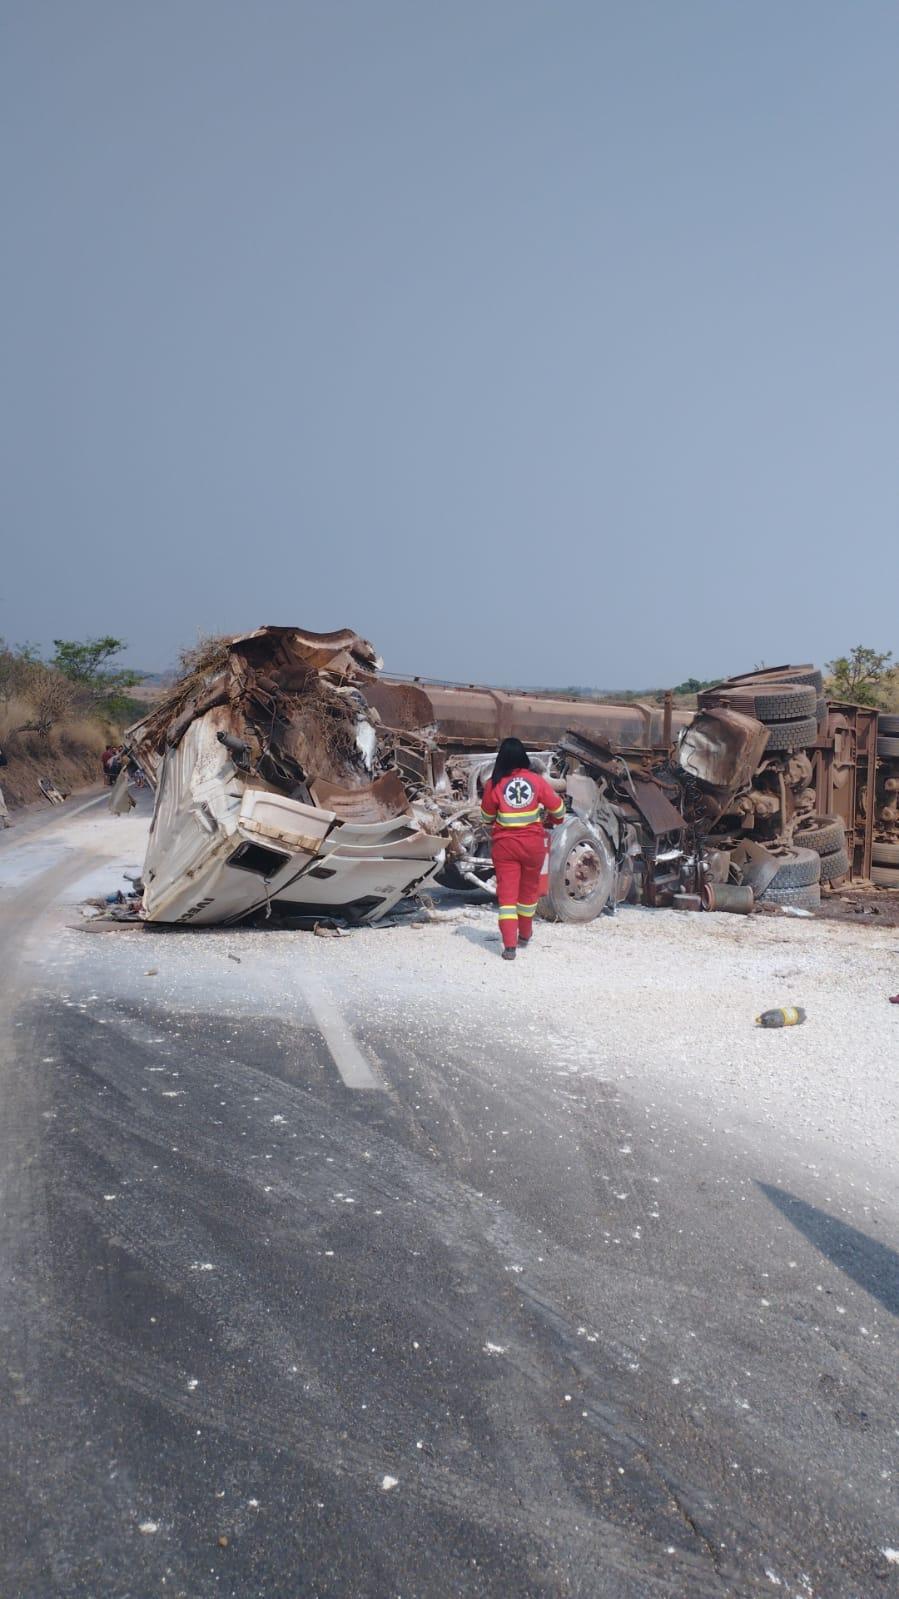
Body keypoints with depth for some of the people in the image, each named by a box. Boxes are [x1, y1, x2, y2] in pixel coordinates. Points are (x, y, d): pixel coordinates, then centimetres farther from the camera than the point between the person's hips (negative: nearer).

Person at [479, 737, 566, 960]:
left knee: (507, 893, 1)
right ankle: (524, 936, 36)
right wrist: (553, 820, 27)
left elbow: (486, 816, 5)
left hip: (504, 844, -2)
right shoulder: (536, 780, -5)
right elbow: (557, 807, 5)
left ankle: (509, 945, -10)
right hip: (533, 843, 2)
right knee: (529, 889, 20)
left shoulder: (495, 784, -7)